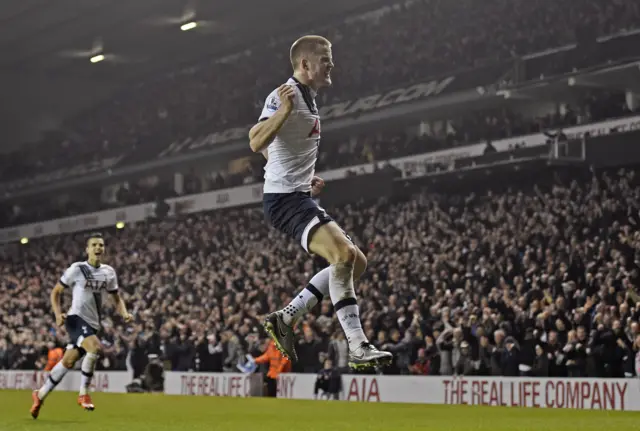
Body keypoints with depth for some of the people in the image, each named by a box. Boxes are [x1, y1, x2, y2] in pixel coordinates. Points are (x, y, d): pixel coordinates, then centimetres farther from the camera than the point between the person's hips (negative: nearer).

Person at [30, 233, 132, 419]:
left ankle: (40, 395, 28)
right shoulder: (77, 269, -6)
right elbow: (56, 292, 2)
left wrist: (124, 313, -1)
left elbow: (117, 298, 19)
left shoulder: (109, 272, 8)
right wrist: (58, 313, -13)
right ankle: (83, 394, -16)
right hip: (76, 318, -6)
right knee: (95, 347, -30)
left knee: (68, 362, 10)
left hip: (93, 324, 6)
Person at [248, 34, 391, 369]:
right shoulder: (286, 94, -13)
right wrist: (284, 110, -36)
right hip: (285, 199, -10)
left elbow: (272, 148, 30)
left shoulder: (308, 98, 18)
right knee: (344, 255, -26)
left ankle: (284, 319, 9)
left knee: (356, 262, 9)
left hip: (299, 197, 10)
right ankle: (357, 347, -26)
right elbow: (256, 143, -26)